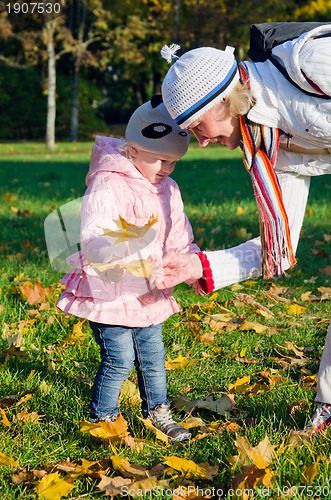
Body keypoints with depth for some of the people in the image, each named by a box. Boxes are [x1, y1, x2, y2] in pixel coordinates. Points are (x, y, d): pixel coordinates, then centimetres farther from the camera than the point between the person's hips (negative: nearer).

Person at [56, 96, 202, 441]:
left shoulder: (167, 190, 6)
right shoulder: (107, 185, -19)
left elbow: (178, 241, 16)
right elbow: (92, 240, -32)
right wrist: (122, 243, -51)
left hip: (148, 292, 7)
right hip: (108, 292, -7)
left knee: (153, 355, 15)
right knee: (119, 359, -4)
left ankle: (157, 411, 33)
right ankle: (101, 418, 16)